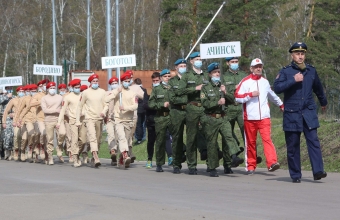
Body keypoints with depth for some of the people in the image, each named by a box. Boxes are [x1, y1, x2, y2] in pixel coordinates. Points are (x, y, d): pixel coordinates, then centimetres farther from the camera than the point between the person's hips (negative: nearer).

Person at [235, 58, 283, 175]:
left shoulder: (265, 81, 15)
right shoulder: (245, 82, 1)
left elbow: (272, 95, 32)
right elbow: (237, 97, -7)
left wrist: (281, 105, 41)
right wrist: (251, 94, -15)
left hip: (264, 117, 2)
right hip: (250, 117, -2)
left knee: (267, 139, -13)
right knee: (251, 142, 4)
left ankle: (272, 163, -24)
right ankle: (251, 166, 12)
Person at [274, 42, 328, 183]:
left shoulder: (311, 71, 10)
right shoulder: (285, 71, -1)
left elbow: (318, 88, 28)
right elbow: (277, 88, -15)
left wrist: (323, 102, 41)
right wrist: (293, 80, -21)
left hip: (309, 113, 2)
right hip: (292, 114, -2)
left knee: (313, 141, -10)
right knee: (292, 145, 2)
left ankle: (318, 171, -15)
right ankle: (295, 175, 10)